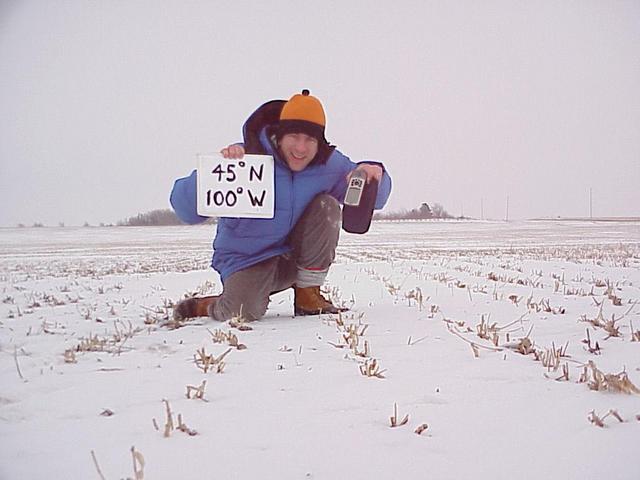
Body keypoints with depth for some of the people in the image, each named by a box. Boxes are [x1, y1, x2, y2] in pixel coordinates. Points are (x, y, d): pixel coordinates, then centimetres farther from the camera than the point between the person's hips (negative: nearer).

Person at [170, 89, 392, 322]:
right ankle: (204, 306, 7)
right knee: (244, 311, -32)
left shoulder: (329, 163, -7)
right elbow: (186, 210, -24)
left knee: (327, 206, -17)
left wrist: (373, 175, -23)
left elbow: (372, 197, 2)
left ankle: (308, 295, -6)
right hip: (247, 260, -4)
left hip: (297, 256, 5)